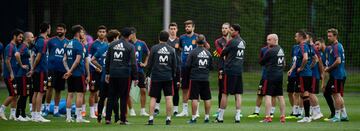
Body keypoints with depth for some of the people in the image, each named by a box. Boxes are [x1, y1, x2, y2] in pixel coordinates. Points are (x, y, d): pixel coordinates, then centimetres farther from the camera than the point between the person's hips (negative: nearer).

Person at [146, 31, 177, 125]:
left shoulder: (154, 48, -3)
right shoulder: (171, 50, 3)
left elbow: (150, 63, -1)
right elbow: (175, 65, 8)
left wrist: (148, 74, 10)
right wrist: (173, 75, 20)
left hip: (156, 77, -1)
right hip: (168, 77, 1)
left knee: (153, 98, 4)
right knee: (168, 98, 3)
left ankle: (151, 118, -2)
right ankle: (168, 118, 0)